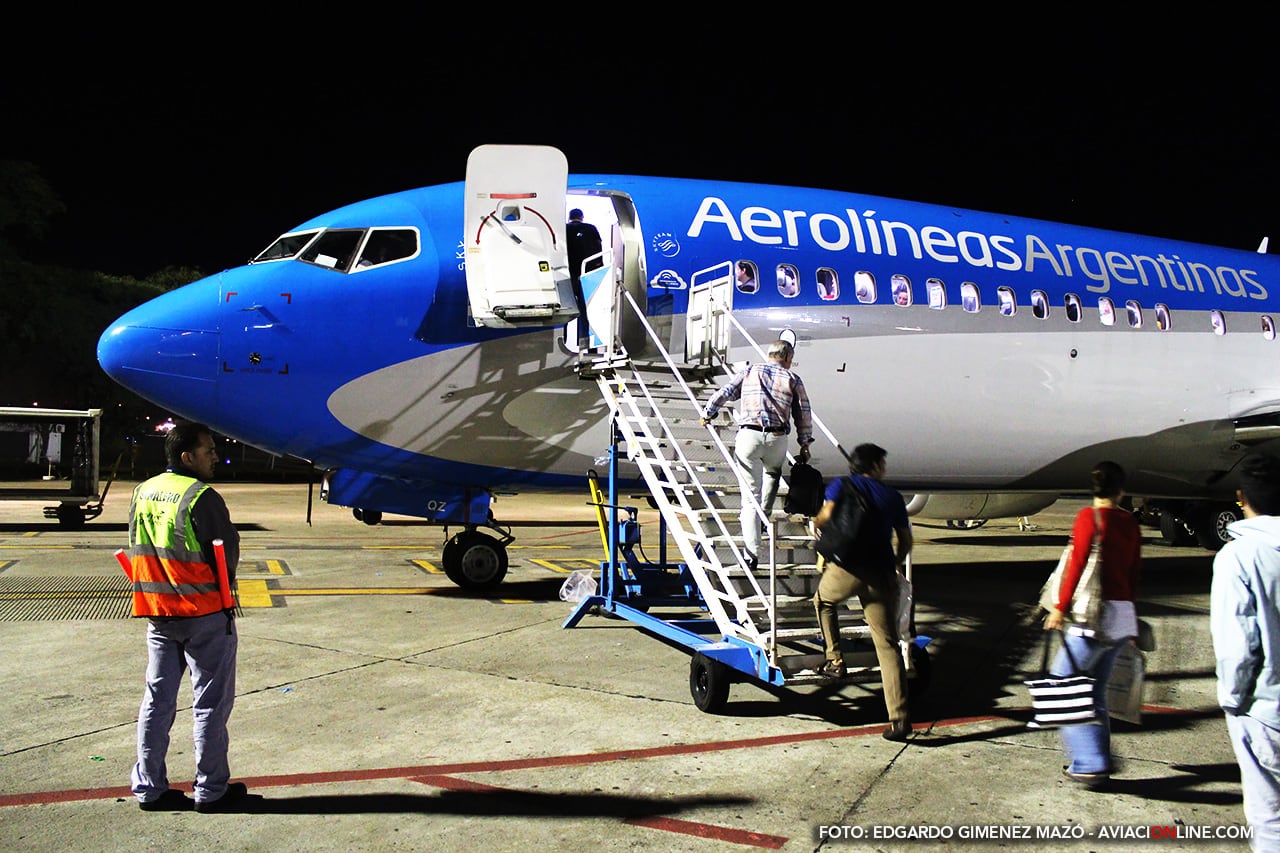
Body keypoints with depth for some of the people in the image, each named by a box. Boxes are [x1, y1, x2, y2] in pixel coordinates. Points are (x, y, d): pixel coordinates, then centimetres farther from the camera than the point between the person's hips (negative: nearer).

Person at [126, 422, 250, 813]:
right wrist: (221, 588, 6)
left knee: (157, 700, 13)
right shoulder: (201, 497, -17)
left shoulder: (142, 493, 7)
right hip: (205, 614, -7)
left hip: (158, 615, 7)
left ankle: (149, 787, 19)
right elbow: (227, 554, -13)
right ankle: (211, 790, 10)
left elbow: (138, 551, 14)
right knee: (210, 703, 2)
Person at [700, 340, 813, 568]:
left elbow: (724, 393, 14)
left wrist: (707, 414, 30)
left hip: (748, 435, 0)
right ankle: (765, 516, 37)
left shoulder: (749, 371, 15)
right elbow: (803, 415, 11)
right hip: (777, 439, 0)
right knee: (773, 472, 36)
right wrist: (805, 445, 19)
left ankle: (752, 554, -4)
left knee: (750, 496, 0)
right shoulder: (793, 380, 13)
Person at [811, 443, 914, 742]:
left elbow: (826, 515, -5)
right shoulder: (893, 495, 18)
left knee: (823, 600, 32)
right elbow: (905, 540, 19)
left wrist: (817, 526, 17)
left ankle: (835, 661, 22)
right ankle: (900, 717, -5)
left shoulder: (841, 484, 12)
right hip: (882, 574, 2)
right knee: (888, 644, 1)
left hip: (847, 565, -2)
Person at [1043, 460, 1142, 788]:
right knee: (1095, 690, 16)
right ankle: (1101, 761, 20)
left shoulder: (1089, 517, -8)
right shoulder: (1130, 522, 11)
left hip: (1094, 615, -7)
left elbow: (1077, 564, -14)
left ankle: (1089, 763, -6)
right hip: (1123, 615, 7)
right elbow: (1134, 572, 15)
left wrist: (1060, 607, -10)